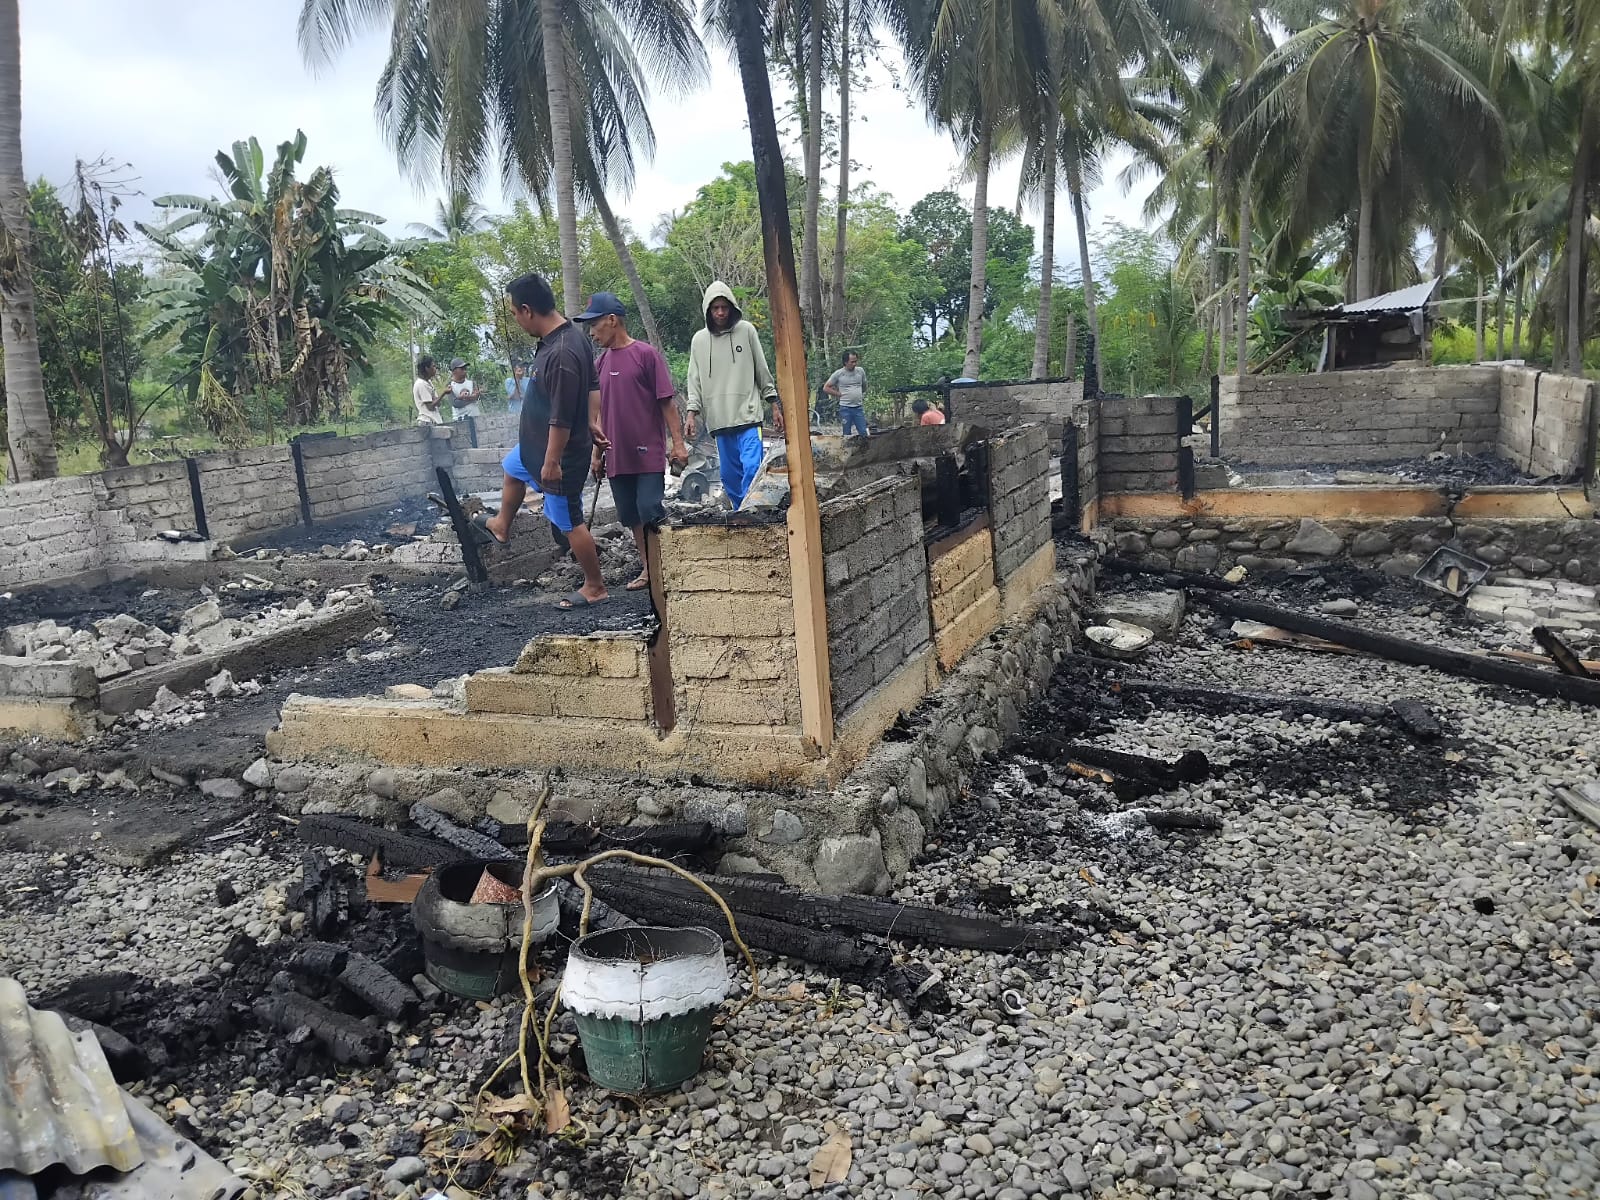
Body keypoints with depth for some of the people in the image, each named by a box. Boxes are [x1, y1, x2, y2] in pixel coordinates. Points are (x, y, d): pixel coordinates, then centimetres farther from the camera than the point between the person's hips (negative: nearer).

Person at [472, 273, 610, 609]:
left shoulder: (560, 354, -33)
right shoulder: (572, 335, -2)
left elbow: (562, 418, -30)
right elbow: (592, 386, 11)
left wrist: (552, 462, -23)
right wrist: (592, 422, 15)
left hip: (561, 452, -10)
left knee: (569, 522, 3)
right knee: (512, 468, 33)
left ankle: (595, 588, 18)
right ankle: (501, 527, 56)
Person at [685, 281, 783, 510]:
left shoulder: (746, 330, 2)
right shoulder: (699, 339, 8)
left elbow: (762, 371, 6)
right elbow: (695, 381, 10)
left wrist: (774, 405, 4)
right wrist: (692, 412, -1)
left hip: (748, 415, -3)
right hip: (719, 420, 3)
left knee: (752, 468, -16)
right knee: (729, 475, 7)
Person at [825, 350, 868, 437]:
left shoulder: (860, 371, 5)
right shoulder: (838, 374, -4)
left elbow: (864, 385, 23)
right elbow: (826, 388, 0)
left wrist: (863, 396, 14)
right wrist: (839, 394, -3)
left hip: (858, 408, 3)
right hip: (845, 408, -3)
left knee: (864, 433, 0)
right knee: (847, 435, 5)